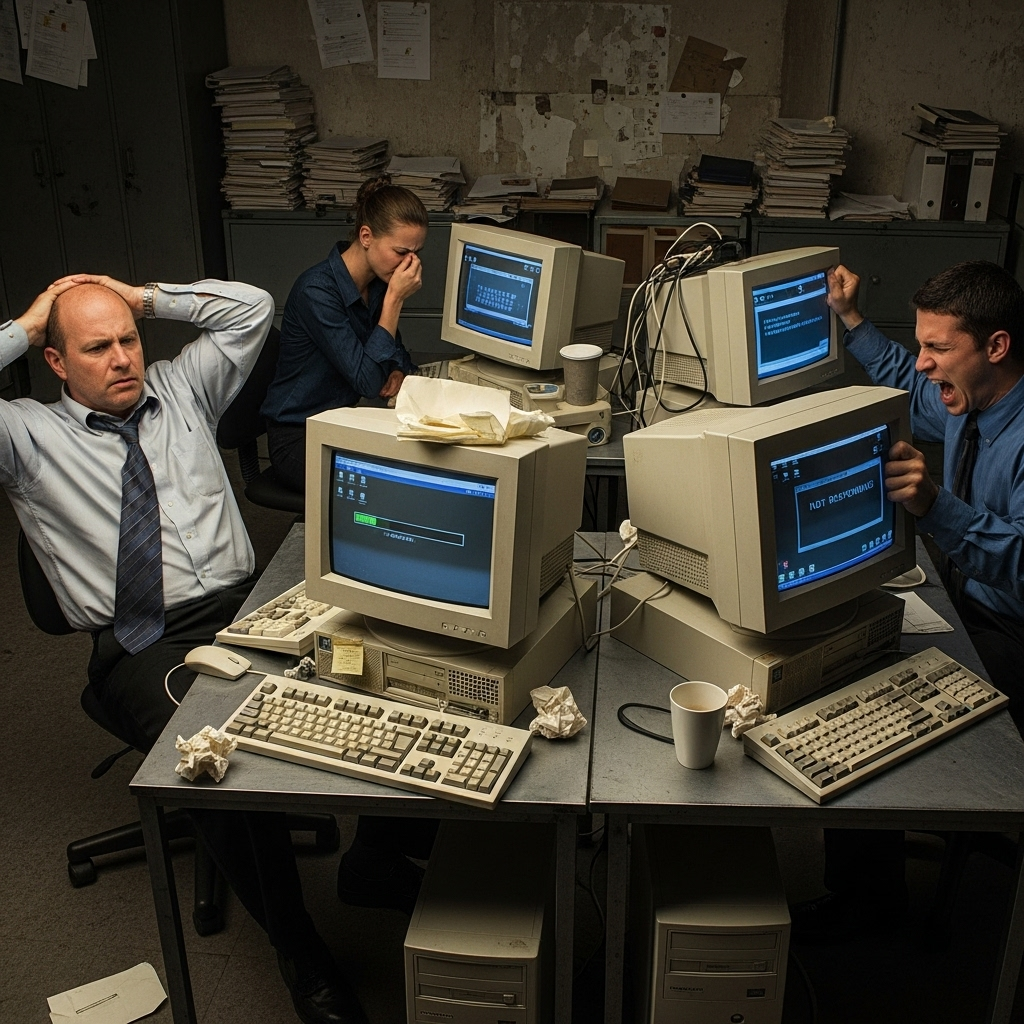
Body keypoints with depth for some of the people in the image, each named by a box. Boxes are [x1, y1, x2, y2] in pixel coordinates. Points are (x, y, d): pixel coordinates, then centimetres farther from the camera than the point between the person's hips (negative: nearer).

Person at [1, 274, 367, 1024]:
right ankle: (300, 953, -16)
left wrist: (149, 297, 17)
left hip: (244, 610, 4)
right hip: (141, 647, -3)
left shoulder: (181, 391, 20)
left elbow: (251, 308, 20)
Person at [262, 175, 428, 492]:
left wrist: (398, 373, -9)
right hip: (299, 439, -7)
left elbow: (396, 351, 15)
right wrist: (394, 298, -26)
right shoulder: (317, 291, -23)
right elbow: (367, 381, -26)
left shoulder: (379, 283, 0)